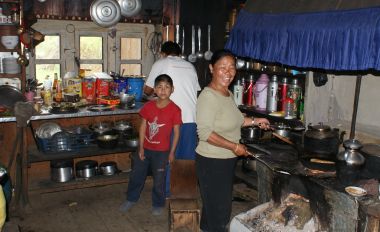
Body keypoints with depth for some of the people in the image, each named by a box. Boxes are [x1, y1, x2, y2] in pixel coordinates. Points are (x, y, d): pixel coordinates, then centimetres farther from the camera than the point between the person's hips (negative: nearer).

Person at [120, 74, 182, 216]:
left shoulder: (175, 110, -15)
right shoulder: (148, 106, -7)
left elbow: (176, 132, -8)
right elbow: (143, 127, -1)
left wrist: (172, 152, -5)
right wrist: (141, 148, -2)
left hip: (162, 151, -3)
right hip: (145, 148, 3)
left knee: (159, 180, 10)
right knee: (136, 175, 17)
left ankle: (158, 204, 32)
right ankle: (131, 199, 39)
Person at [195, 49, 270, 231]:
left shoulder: (228, 93, 7)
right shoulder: (208, 95, -21)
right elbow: (205, 132, -27)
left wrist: (255, 121, 17)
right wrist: (234, 146, -23)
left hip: (228, 160, 9)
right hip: (212, 162, -9)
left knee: (213, 206, 23)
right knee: (218, 210, 3)